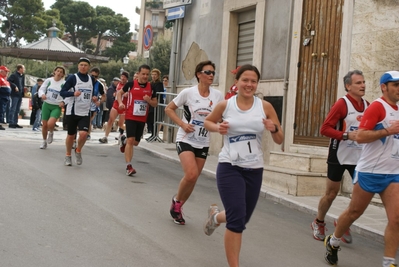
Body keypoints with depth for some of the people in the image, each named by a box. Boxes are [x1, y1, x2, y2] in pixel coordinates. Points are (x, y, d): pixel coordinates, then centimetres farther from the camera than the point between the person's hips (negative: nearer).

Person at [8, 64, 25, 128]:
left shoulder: (22, 76, 15)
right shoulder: (14, 75, -8)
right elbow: (8, 81, -17)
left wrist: (24, 88, 9)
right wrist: (14, 87, -20)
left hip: (20, 95, 8)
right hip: (15, 94, -8)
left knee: (17, 110, 11)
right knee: (13, 109, -7)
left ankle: (15, 123, 17)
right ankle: (11, 123, -5)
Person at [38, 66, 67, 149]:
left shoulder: (64, 83, -4)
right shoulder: (48, 80, 2)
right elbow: (41, 89, 2)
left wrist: (63, 102, -19)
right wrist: (42, 94, -20)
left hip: (57, 107, -2)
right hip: (46, 104, 2)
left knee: (50, 124, -22)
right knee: (44, 125, 5)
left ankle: (51, 133, 14)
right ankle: (44, 141, 28)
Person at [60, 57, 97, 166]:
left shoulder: (92, 79, 8)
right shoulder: (73, 78, -5)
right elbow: (62, 92, -8)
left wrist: (93, 98, 3)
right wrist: (73, 93, -25)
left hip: (85, 112, 2)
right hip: (73, 111, -2)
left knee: (83, 134, -16)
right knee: (71, 135, 8)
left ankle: (78, 151, 13)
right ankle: (68, 156, 29)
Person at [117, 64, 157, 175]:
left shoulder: (151, 87, 4)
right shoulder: (131, 84, -5)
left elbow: (155, 103, 10)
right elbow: (119, 93, 10)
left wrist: (149, 100, -12)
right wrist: (120, 102, -9)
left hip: (142, 118, 4)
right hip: (130, 117, -4)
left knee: (135, 142, 12)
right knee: (130, 140, -14)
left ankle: (124, 142, 48)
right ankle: (128, 166, -11)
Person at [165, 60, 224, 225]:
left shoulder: (217, 96, -1)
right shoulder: (188, 93, -10)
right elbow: (169, 109, -2)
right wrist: (182, 124, -14)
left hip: (203, 144, 4)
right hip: (186, 140, -4)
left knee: (192, 180, 8)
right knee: (191, 175, -22)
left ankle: (177, 208, 31)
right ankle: (176, 200, 7)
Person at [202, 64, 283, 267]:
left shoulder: (265, 107, -2)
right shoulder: (225, 105, -4)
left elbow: (279, 141, 2)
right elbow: (207, 122, 15)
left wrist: (274, 129, -20)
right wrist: (218, 127, -7)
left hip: (255, 170, 3)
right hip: (229, 168, -3)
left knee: (241, 219, 16)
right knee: (237, 219, -15)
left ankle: (215, 216, 50)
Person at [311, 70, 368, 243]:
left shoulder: (367, 105, 5)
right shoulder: (342, 104, -13)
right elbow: (325, 129, -17)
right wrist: (346, 135, -26)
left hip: (358, 157, 5)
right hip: (339, 156, -5)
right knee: (331, 193, 6)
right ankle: (318, 223, 29)